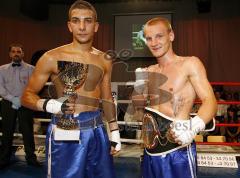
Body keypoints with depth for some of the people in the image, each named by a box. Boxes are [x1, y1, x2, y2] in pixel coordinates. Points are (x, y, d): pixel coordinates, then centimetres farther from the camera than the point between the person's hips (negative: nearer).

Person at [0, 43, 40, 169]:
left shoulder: (30, 69, 3)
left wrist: (21, 100, -14)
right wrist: (13, 99, -13)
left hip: (25, 103, -2)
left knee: (27, 131, 2)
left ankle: (31, 157, 15)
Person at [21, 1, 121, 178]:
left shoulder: (104, 61, 6)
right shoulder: (52, 57, -7)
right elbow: (27, 96, -1)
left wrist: (115, 131, 11)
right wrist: (50, 105, -21)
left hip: (97, 130, 4)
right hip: (65, 132, -3)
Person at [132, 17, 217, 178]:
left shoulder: (190, 63, -8)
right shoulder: (150, 71, 9)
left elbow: (210, 101, -15)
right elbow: (138, 106, 16)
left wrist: (193, 128, -33)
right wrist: (139, 87, -4)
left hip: (177, 152, -5)